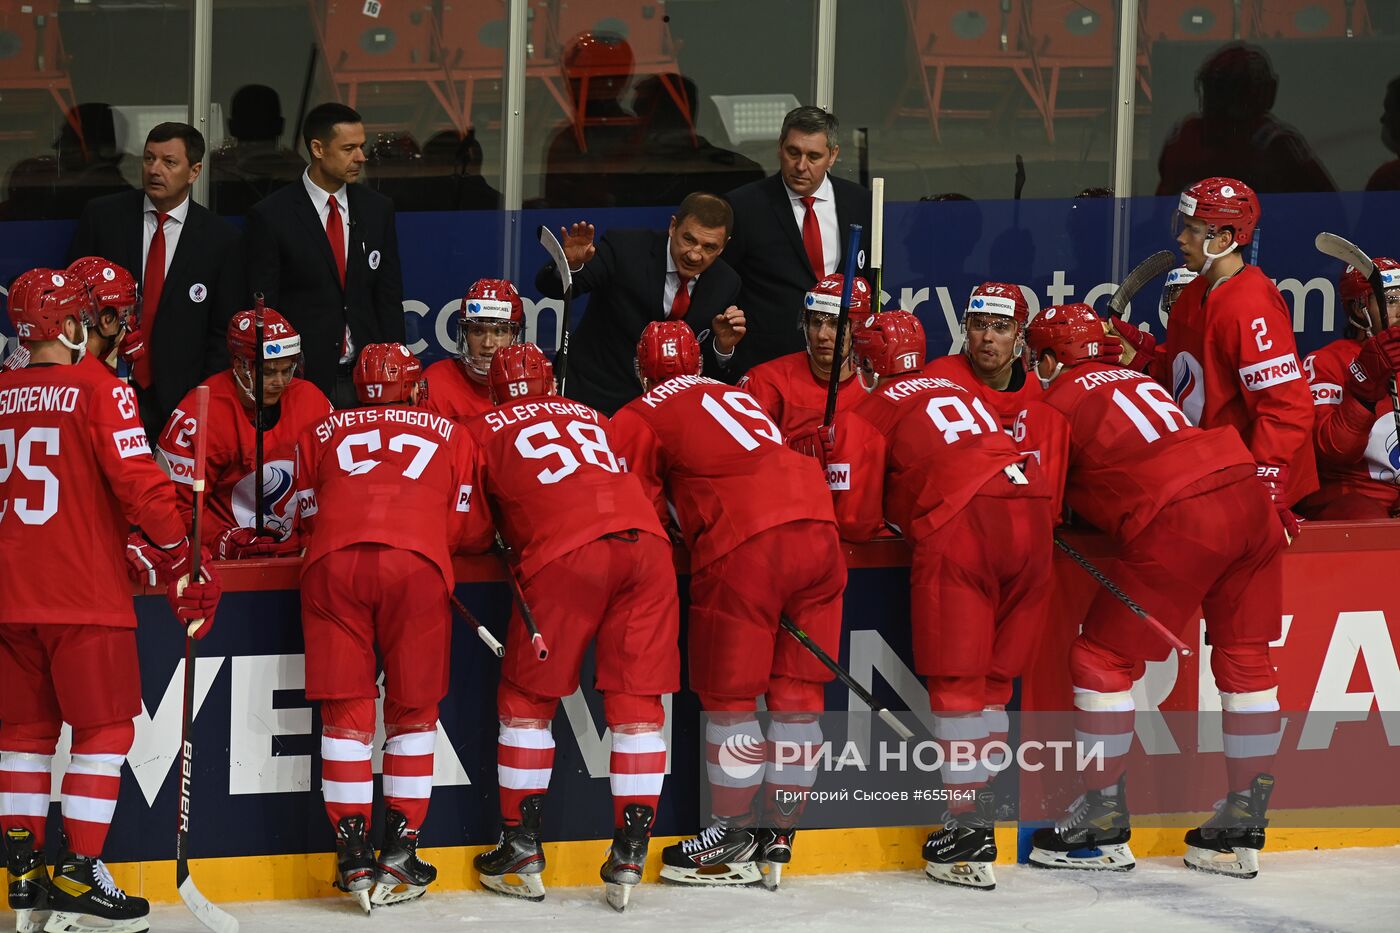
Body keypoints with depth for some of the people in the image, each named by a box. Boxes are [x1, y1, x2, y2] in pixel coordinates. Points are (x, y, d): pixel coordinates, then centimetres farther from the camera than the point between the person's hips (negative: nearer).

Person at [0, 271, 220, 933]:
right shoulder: (99, 389, -9)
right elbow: (137, 482, -15)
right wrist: (182, 564, -7)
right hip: (84, 593, -6)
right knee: (105, 728, 1)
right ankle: (79, 876, -4)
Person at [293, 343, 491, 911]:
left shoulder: (322, 434, 29)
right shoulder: (449, 435, 26)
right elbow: (470, 532, 22)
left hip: (333, 562, 1)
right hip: (417, 564, -1)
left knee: (345, 711, 7)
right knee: (413, 711, 13)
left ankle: (353, 858, 2)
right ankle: (399, 853, 9)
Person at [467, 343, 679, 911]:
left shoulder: (483, 431, 20)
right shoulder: (591, 418, 31)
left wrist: (507, 536, 42)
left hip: (564, 555, -3)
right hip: (644, 543, 3)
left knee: (527, 697, 11)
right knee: (637, 700, 7)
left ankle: (521, 848, 13)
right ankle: (631, 852, 2)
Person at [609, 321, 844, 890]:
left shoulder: (638, 419, 11)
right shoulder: (737, 395, 30)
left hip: (743, 549, -6)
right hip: (818, 530, 6)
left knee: (729, 694, 6)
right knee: (798, 690, 11)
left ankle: (734, 835, 11)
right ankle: (779, 836, 15)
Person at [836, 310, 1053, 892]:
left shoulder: (864, 414, 12)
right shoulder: (959, 391, 31)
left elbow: (857, 521, 8)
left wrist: (890, 522, 31)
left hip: (960, 525, -6)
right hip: (1031, 516, 6)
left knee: (956, 679, -1)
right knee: (993, 675, 16)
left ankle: (968, 827, -6)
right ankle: (983, 794, 19)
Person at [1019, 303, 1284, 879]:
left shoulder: (1052, 407, 9)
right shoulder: (1137, 382, 30)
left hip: (1179, 523, -7)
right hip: (1248, 502, 7)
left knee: (1103, 659, 5)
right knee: (1245, 657, 14)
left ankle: (1104, 823, 7)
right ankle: (1242, 830, 18)